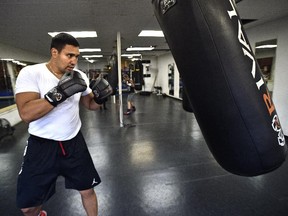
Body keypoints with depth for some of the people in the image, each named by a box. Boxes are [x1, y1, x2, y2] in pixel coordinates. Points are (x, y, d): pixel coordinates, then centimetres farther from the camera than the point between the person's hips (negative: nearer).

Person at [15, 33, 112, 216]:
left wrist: (100, 98, -15)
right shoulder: (31, 73, -14)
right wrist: (59, 93, -34)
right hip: (42, 146, -2)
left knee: (87, 190, 12)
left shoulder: (80, 76, -1)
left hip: (74, 143, 3)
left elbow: (90, 105, 7)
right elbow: (26, 114, -25)